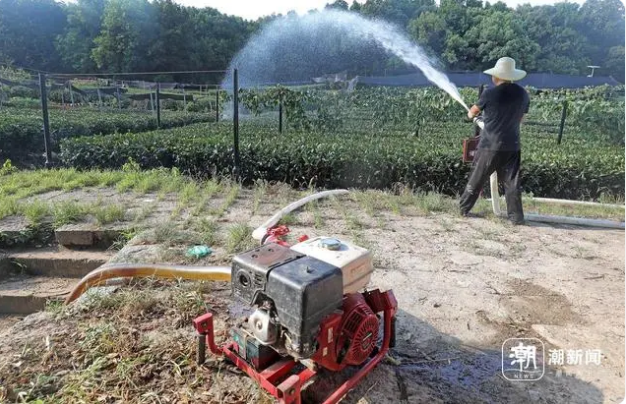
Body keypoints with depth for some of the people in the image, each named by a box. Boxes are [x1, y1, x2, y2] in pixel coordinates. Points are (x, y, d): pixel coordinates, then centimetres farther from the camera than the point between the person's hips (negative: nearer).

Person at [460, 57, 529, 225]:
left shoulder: (490, 93, -12)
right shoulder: (523, 94, 1)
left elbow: (474, 110, 6)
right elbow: (520, 118, 12)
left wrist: (470, 114, 30)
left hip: (490, 145, -3)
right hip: (512, 146, 3)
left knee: (476, 179, 9)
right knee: (512, 182, 8)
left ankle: (464, 208, 21)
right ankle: (516, 217, 9)